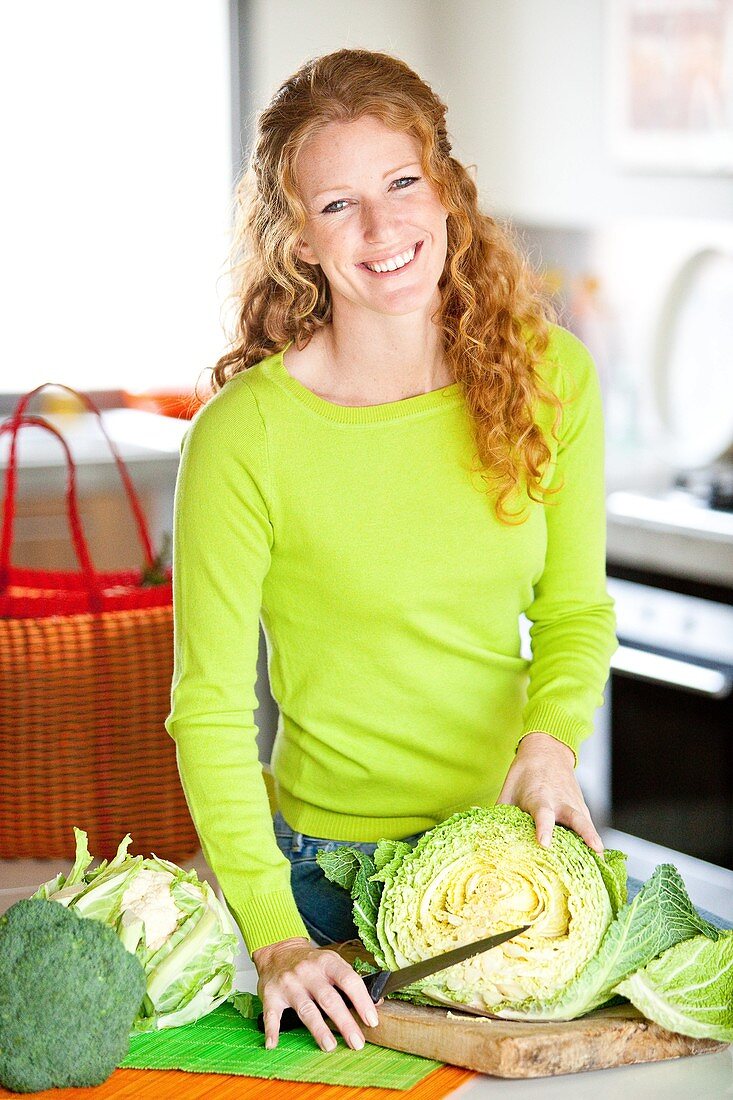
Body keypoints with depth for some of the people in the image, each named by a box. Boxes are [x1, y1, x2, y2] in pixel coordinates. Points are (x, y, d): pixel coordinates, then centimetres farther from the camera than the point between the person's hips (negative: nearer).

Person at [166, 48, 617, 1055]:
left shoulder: (551, 376, -6)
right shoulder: (245, 433, -18)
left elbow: (574, 608, 6)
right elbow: (208, 707, -14)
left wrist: (550, 738, -14)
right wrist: (274, 936, -21)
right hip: (329, 868, -4)